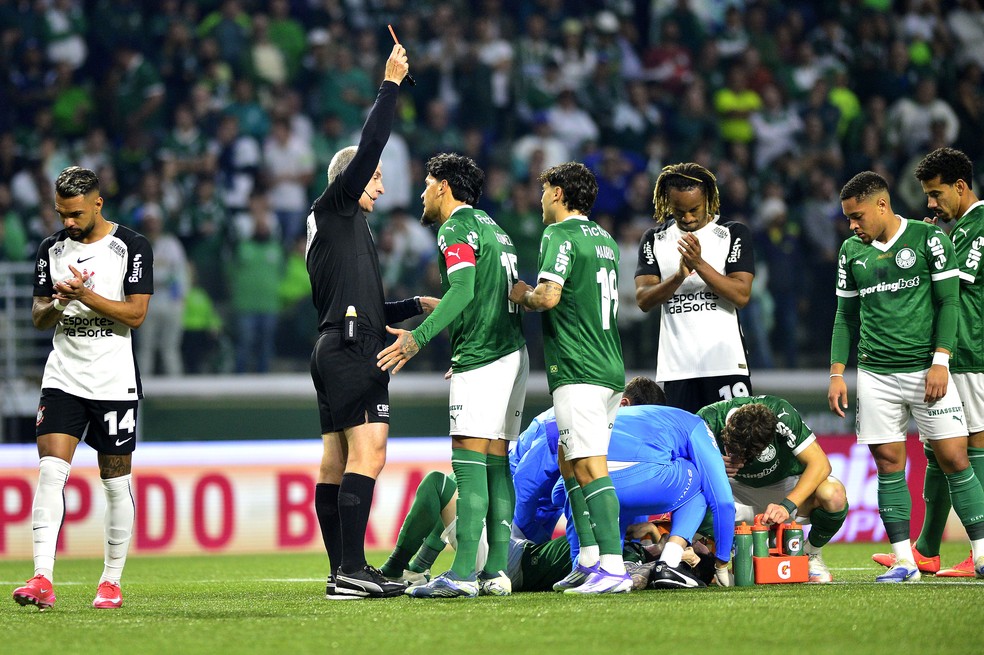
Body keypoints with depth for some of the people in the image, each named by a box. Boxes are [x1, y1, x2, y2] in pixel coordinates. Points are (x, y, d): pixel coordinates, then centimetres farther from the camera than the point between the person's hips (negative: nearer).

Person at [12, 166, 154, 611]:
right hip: (63, 377, 2)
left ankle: (111, 581, 15)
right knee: (50, 470, -13)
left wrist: (86, 296, -19)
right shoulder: (52, 249, 9)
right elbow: (38, 318, 12)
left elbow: (135, 314, -9)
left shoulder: (131, 248, -3)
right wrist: (55, 304, -11)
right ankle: (42, 580, -20)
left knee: (116, 481, 4)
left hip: (114, 381, -2)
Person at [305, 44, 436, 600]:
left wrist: (415, 306, 24)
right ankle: (352, 569, -24)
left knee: (336, 462, 6)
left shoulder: (332, 230, 27)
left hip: (334, 350, 11)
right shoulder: (336, 209, 1)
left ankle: (343, 573, 4)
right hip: (353, 351, -11)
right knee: (367, 453, -17)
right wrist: (392, 85, -7)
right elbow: (370, 145, -11)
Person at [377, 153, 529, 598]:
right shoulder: (491, 227, 22)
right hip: (513, 351, 10)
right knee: (496, 465, 8)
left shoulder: (456, 228, -6)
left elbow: (463, 291, -20)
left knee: (469, 462, -13)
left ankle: (463, 574, -19)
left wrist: (418, 337, -28)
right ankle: (496, 572, 5)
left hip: (481, 358, -10)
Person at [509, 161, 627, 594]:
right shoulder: (605, 241, 18)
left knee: (590, 467, -13)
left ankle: (613, 569, -20)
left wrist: (522, 295, -1)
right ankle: (589, 558, 16)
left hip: (578, 371, -9)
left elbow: (549, 296, -21)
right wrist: (536, 295, 24)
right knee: (569, 459, 17)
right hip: (611, 368, 9)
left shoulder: (560, 235, -9)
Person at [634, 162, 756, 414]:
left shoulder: (734, 234, 3)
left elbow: (741, 295, -7)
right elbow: (643, 300, 1)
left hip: (725, 364, -2)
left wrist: (699, 264, -17)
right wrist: (679, 276, -16)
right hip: (676, 369, 2)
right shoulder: (654, 239, 11)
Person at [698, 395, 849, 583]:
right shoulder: (708, 420, -25)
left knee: (833, 495, -35)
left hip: (786, 485, -1)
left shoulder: (781, 414, -31)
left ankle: (812, 552, -1)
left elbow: (819, 463, -30)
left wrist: (787, 506, -42)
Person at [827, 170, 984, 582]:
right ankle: (903, 560, 2)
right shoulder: (852, 252, 11)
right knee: (888, 466, -1)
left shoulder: (928, 239, -1)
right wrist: (837, 373, 9)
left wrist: (940, 362, -11)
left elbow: (949, 302, -3)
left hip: (925, 369, -3)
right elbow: (846, 316, 17)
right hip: (875, 375, 3)